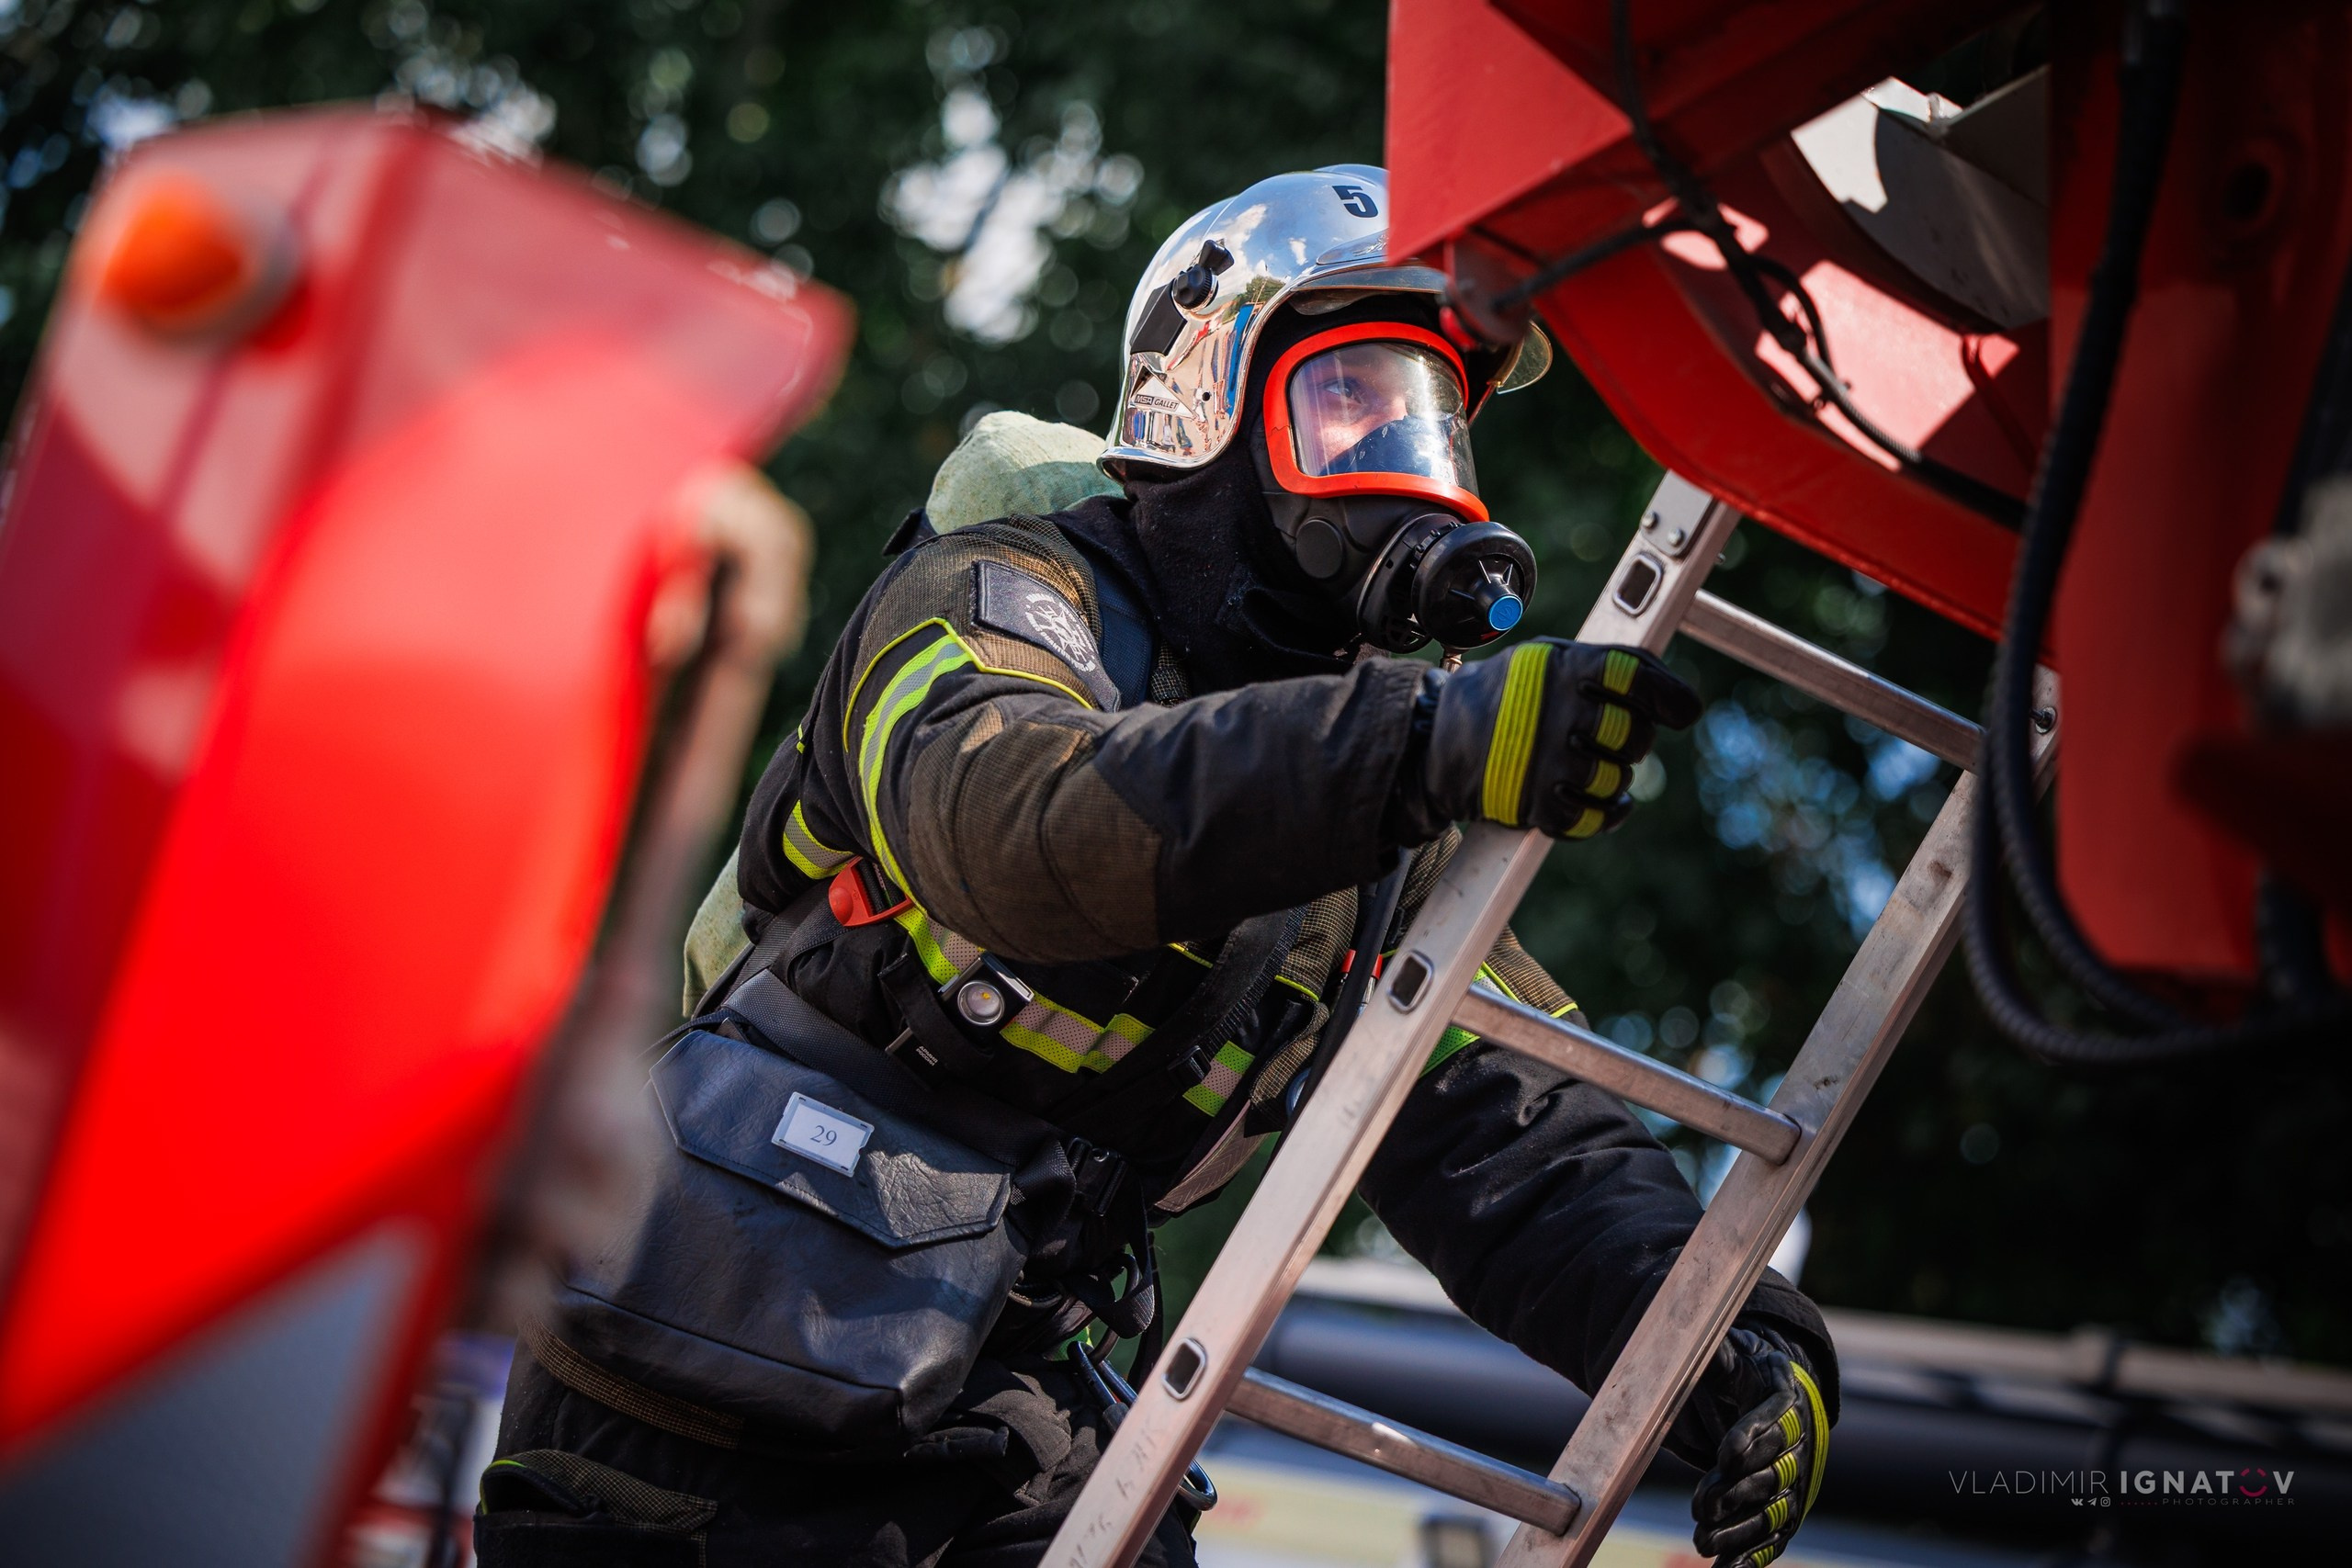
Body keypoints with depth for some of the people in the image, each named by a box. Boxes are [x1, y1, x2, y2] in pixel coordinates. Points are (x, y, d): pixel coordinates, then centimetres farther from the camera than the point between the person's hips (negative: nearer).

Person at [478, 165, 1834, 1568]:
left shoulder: (1383, 826, 6)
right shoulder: (996, 593, -14)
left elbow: (1498, 1120, -3)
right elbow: (1008, 819, -37)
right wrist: (1425, 740, -48)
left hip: (998, 1398, 6)